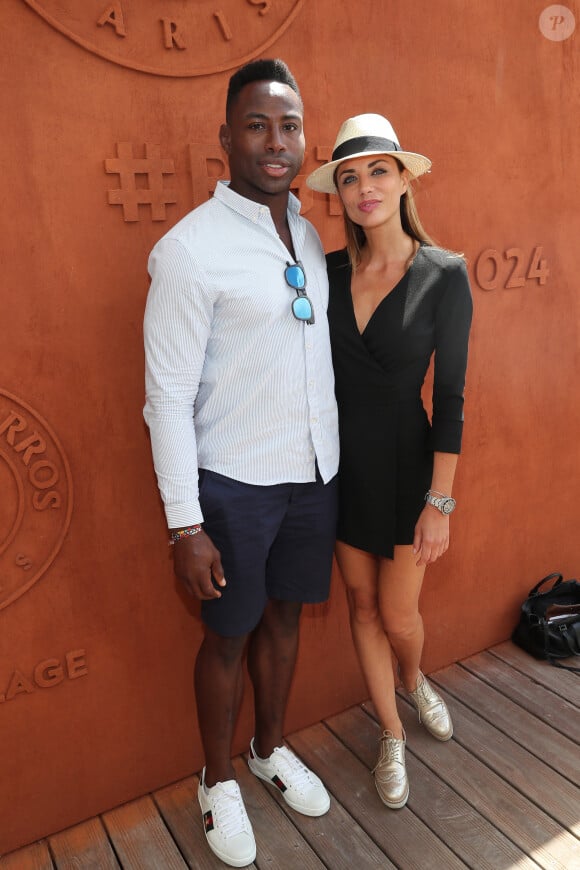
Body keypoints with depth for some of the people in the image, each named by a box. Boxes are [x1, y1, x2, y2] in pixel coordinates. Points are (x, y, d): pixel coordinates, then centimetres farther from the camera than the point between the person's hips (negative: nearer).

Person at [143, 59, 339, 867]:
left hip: (315, 473, 6)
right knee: (230, 635, 12)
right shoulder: (191, 248, -15)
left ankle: (271, 748, 46)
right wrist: (185, 526, -15)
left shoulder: (308, 233, 6)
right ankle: (218, 782, 38)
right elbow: (168, 396, -15)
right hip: (235, 485, -5)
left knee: (284, 617, 21)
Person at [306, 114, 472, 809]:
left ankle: (414, 680, 47)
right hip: (341, 460, 3)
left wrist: (439, 503, -12)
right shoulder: (329, 272, 0)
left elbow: (450, 396, -10)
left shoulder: (444, 275, -10)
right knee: (362, 605, 14)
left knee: (398, 615, 8)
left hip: (405, 462, -3)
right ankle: (392, 737, 37)